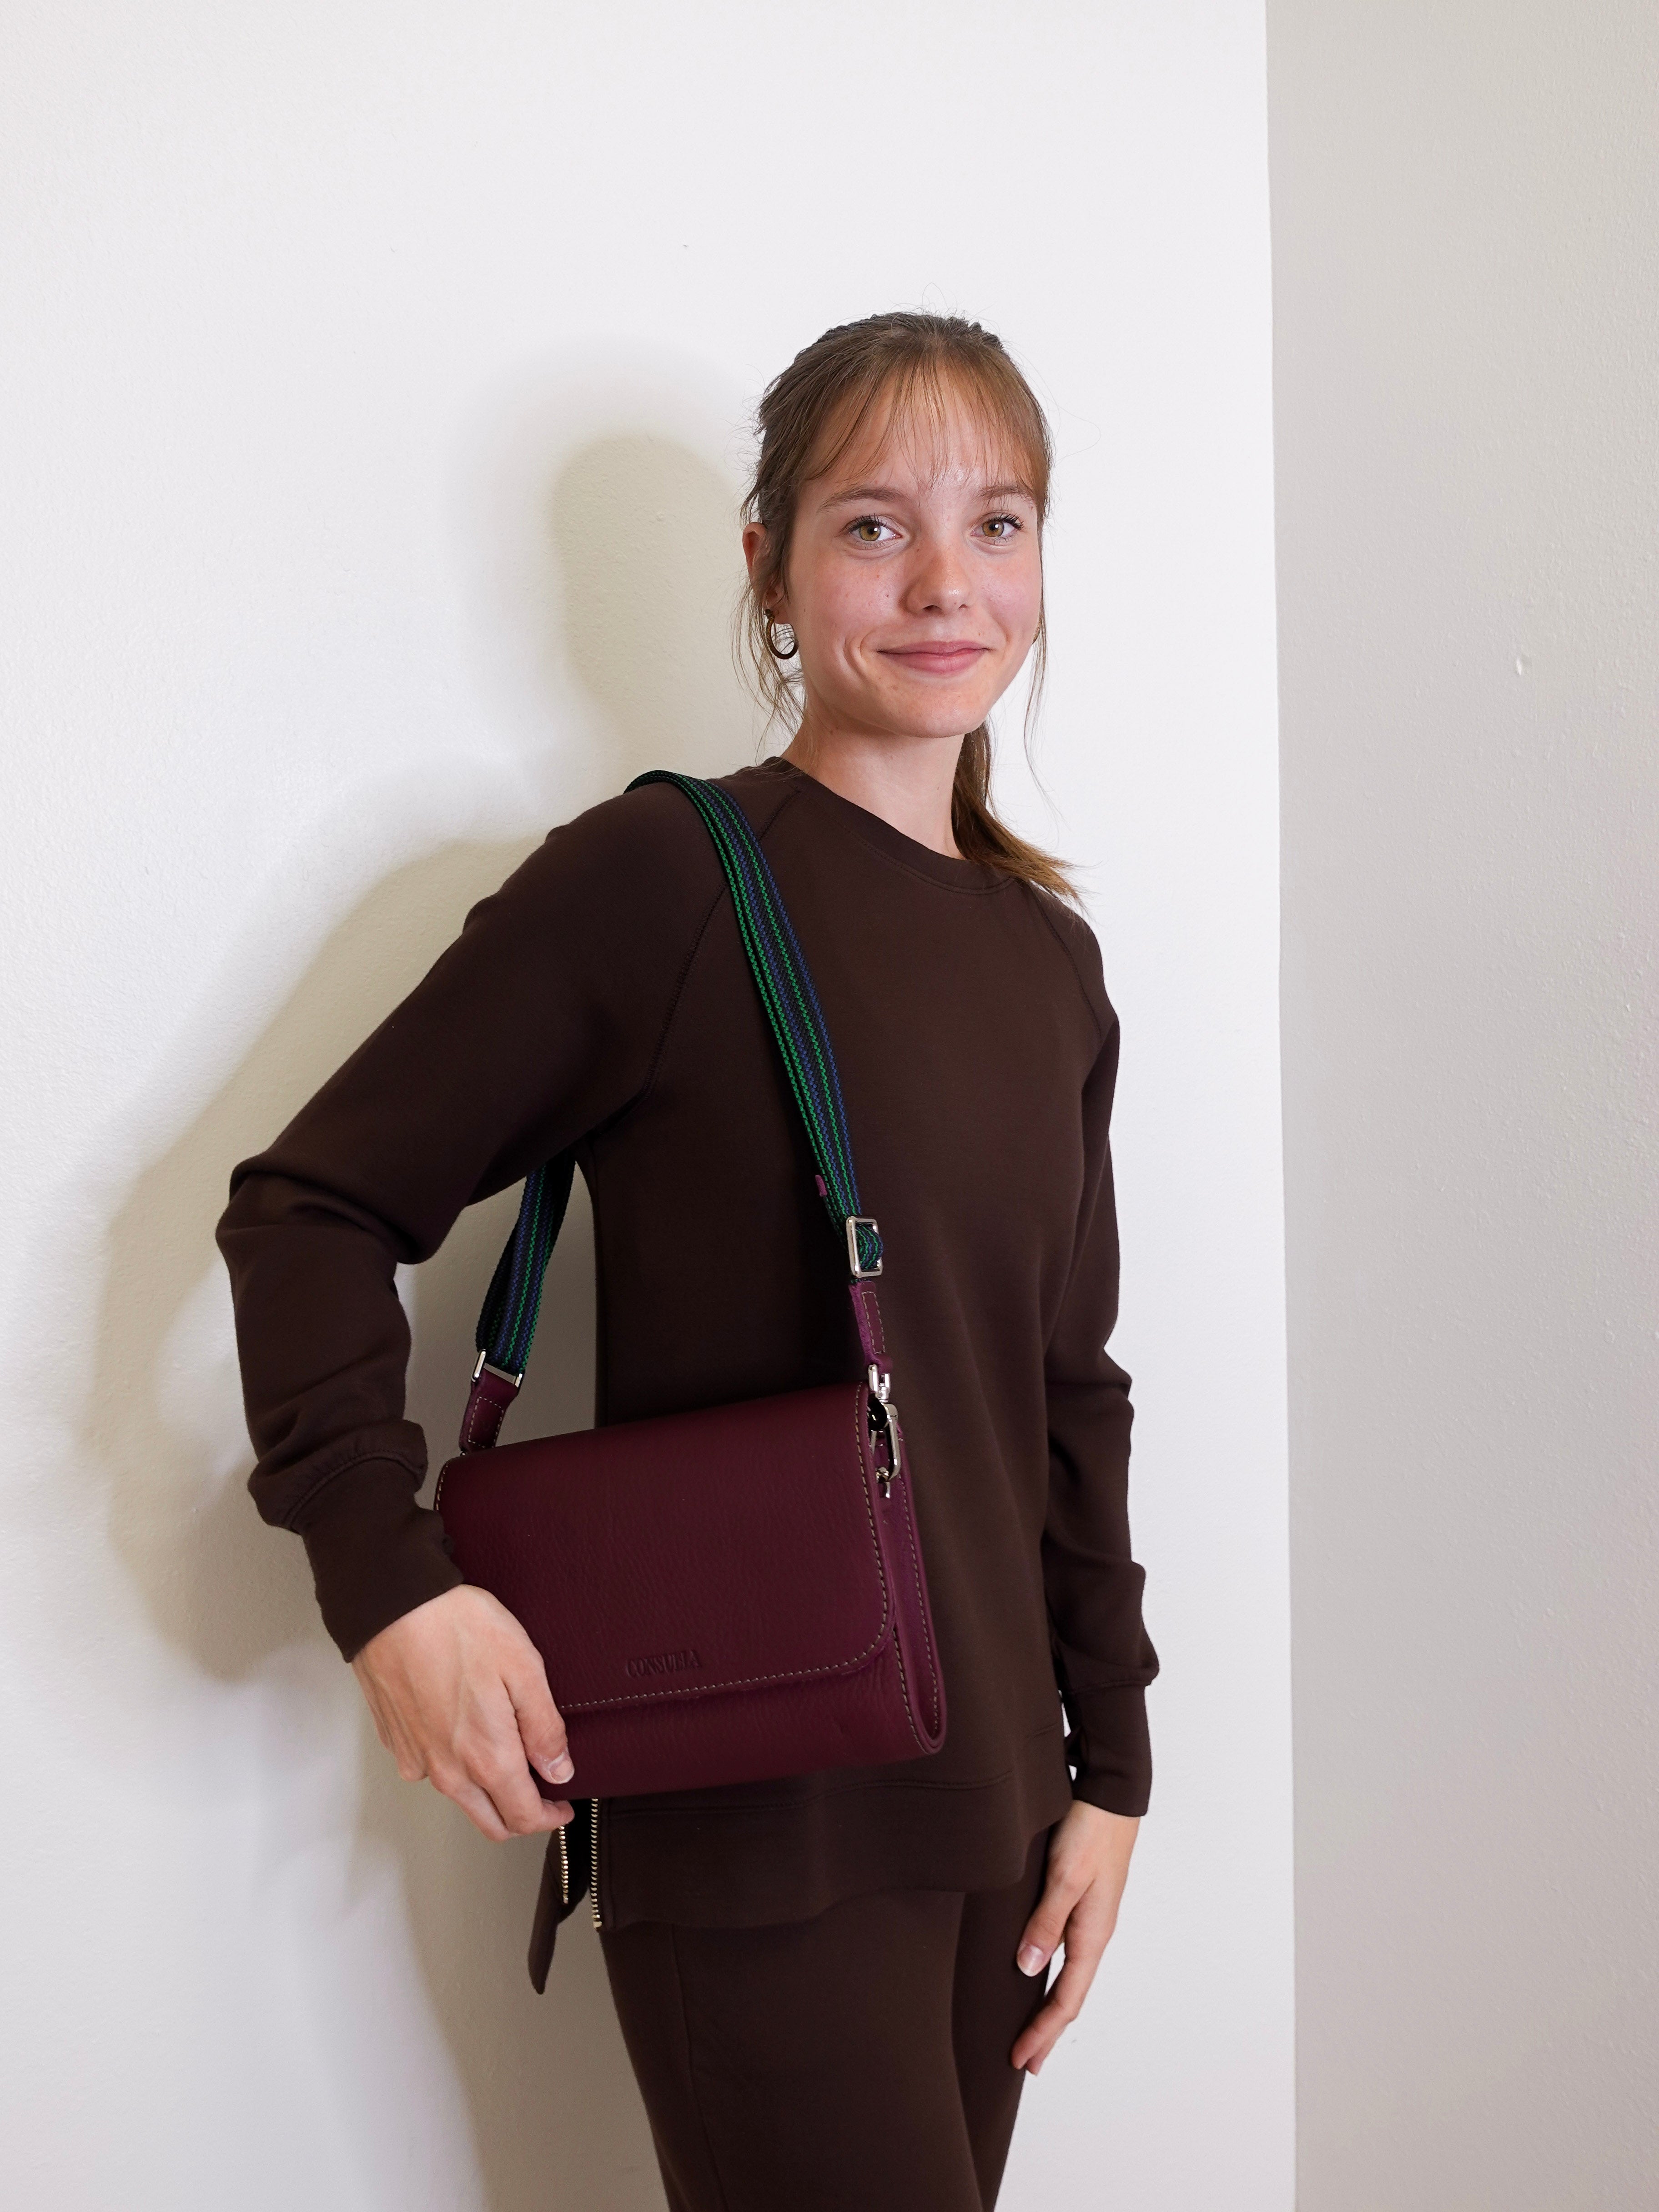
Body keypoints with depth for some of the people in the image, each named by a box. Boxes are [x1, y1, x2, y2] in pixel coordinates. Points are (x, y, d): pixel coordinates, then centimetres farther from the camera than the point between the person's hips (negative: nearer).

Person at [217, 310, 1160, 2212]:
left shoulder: (1053, 961, 8)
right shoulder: (661, 880, -11)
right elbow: (311, 1209, -9)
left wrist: (1111, 1761, 11)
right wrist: (389, 1579, -20)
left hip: (991, 1809, 6)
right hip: (753, 1822, -6)